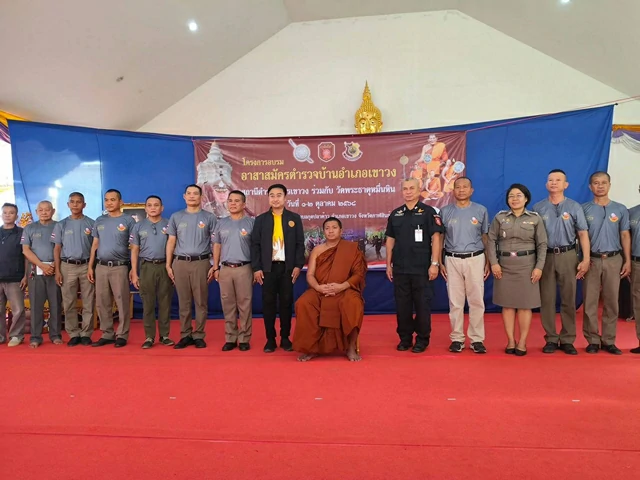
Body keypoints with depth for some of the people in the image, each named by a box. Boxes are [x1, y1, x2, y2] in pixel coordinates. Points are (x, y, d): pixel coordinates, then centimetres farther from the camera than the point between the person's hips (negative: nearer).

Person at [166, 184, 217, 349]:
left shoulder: (209, 217, 4)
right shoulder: (176, 217, 11)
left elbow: (215, 243, 1)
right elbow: (171, 242, 10)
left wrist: (215, 266, -5)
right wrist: (168, 265, 4)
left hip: (201, 263, -2)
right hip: (180, 263, 2)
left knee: (201, 302, 1)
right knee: (183, 302, 6)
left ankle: (199, 335, 10)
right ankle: (185, 335, 15)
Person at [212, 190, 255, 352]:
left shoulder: (251, 223, 0)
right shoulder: (221, 223, 10)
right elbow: (217, 246, 14)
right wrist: (216, 268, 9)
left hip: (244, 268, -3)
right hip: (225, 268, 3)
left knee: (244, 304, 1)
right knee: (228, 305, 7)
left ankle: (244, 338, 9)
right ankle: (230, 338, 15)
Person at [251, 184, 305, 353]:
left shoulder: (294, 218, 7)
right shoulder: (261, 219, 7)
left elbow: (300, 243, 4)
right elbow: (255, 245, 3)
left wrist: (298, 265, -5)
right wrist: (256, 268, -4)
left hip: (287, 267, 0)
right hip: (268, 267, 0)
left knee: (286, 302, 5)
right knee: (268, 303, 3)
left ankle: (285, 338, 15)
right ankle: (270, 339, 12)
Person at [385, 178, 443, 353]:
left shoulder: (428, 212, -2)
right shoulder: (395, 214, 9)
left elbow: (436, 238, -6)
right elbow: (390, 240, 12)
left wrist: (434, 263, -12)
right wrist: (388, 264, 9)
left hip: (422, 268, -4)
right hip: (400, 268, 4)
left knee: (422, 304, 4)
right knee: (402, 304, 9)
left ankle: (422, 339, 17)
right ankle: (405, 338, 21)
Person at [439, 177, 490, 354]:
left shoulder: (481, 210, 5)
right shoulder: (445, 211, 5)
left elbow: (486, 237, 8)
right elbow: (440, 238, 7)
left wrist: (488, 262, 4)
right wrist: (439, 262, 2)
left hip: (475, 259, 0)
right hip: (452, 260, 0)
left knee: (476, 301, 1)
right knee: (455, 301, 4)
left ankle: (477, 339, 11)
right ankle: (457, 338, 13)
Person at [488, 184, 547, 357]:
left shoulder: (535, 218, 3)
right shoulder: (499, 217, 4)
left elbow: (542, 244, 1)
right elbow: (492, 241, 0)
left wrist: (539, 266, -8)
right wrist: (494, 263, -9)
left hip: (526, 264, -1)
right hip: (504, 264, 1)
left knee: (525, 304, 2)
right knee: (507, 304, 4)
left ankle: (522, 342, 11)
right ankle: (510, 341, 14)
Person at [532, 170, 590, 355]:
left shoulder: (574, 207, 4)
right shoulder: (538, 208, 5)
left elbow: (583, 234, 2)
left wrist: (586, 259, -6)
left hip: (568, 256, 0)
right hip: (545, 257, 0)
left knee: (569, 299, 4)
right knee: (547, 299, 3)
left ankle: (567, 340, 14)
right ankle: (551, 339, 13)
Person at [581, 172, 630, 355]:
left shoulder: (620, 209, 8)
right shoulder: (584, 209, 3)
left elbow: (625, 236, 7)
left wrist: (627, 261, 0)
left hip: (614, 259, 1)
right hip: (592, 260, -1)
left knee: (611, 302, 5)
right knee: (590, 302, 0)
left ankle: (609, 341, 13)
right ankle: (593, 340, 8)